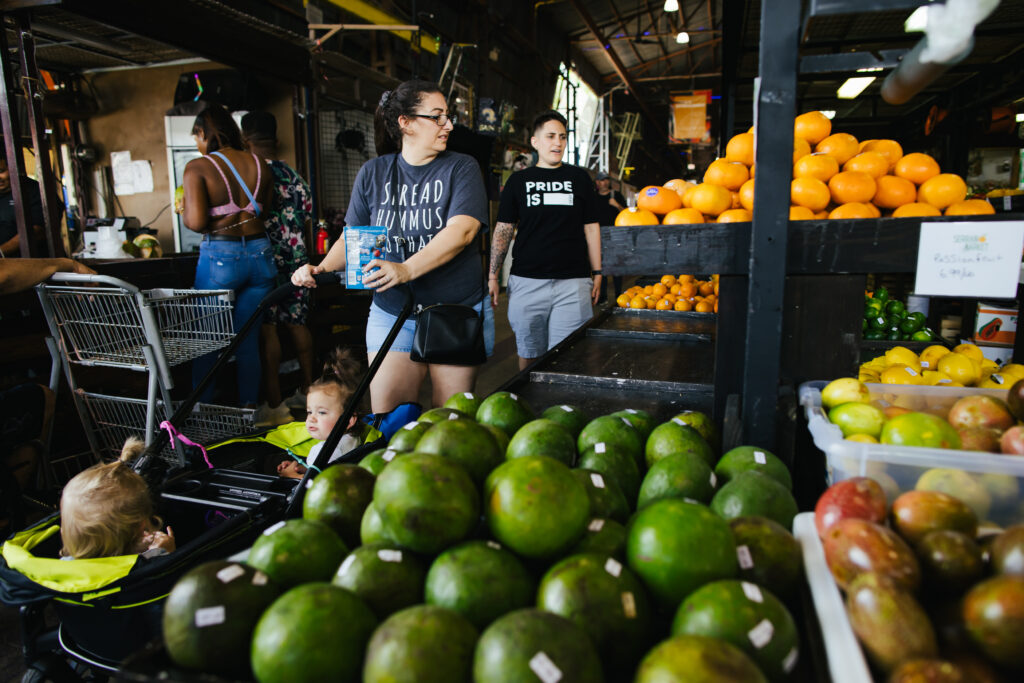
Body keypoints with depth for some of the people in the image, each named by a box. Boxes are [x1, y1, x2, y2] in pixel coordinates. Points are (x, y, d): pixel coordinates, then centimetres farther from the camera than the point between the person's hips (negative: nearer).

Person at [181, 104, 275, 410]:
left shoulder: (197, 168, -6)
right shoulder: (261, 165, 6)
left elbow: (196, 221, -13)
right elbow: (265, 210, 3)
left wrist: (183, 210, 7)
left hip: (220, 257, -4)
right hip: (260, 254, 4)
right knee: (249, 339, 12)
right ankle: (248, 408, 17)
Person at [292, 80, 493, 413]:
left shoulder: (462, 168, -1)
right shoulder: (373, 173, 8)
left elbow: (462, 230, -18)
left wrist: (407, 269, -32)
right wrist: (321, 268, -8)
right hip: (391, 314, 2)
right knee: (386, 416, -1)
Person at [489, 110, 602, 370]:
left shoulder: (579, 178, 12)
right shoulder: (518, 181, 10)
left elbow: (591, 227, 13)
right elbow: (503, 229, 9)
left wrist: (597, 273, 8)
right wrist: (493, 276, 2)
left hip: (573, 282, 0)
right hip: (527, 281, 0)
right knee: (529, 353, 7)